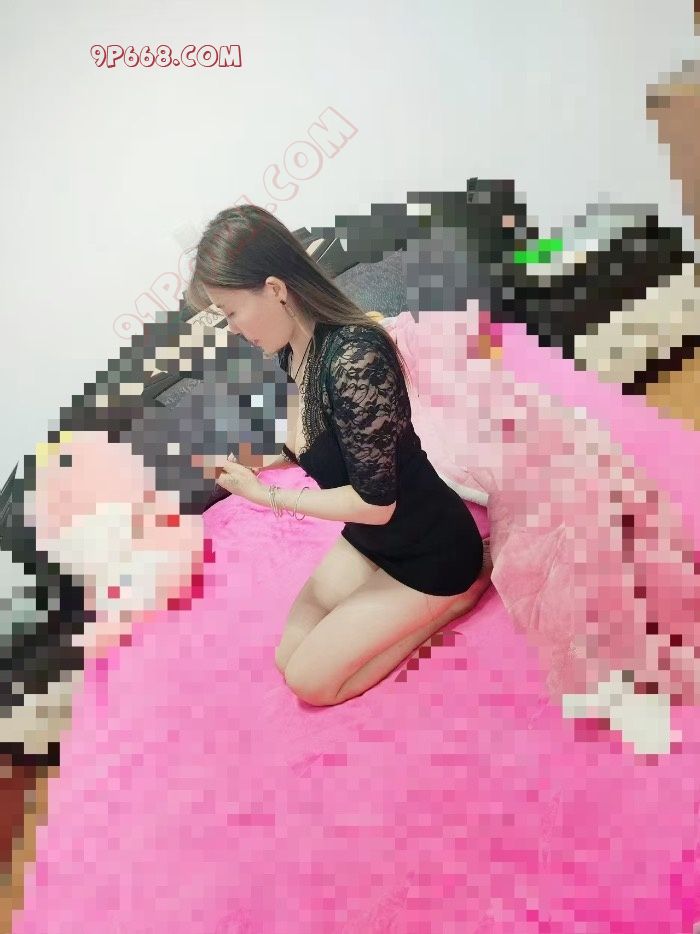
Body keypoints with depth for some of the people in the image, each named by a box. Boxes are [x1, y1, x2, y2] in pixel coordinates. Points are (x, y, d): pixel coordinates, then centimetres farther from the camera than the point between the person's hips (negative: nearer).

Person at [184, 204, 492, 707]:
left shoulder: (355, 355, -33)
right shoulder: (295, 347, -6)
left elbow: (376, 503, -27)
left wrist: (265, 495, -20)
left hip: (429, 551, -8)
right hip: (366, 538, 8)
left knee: (311, 680, -2)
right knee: (289, 657, 9)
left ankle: (454, 594, 7)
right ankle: (421, 605, 18)